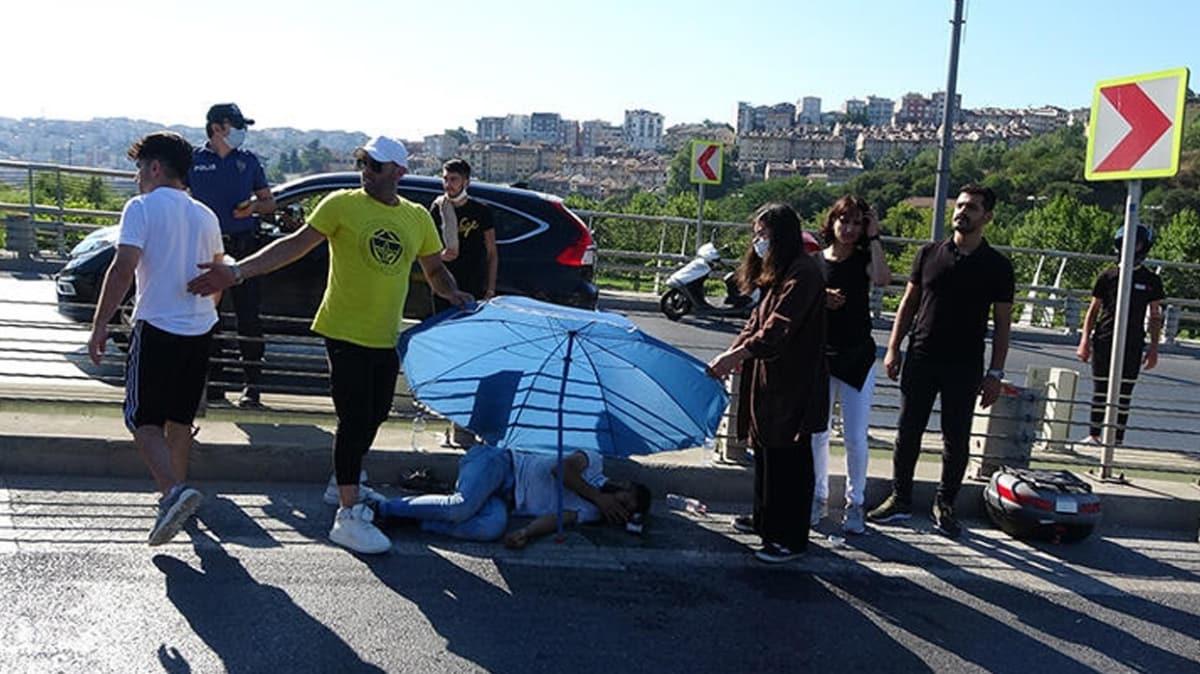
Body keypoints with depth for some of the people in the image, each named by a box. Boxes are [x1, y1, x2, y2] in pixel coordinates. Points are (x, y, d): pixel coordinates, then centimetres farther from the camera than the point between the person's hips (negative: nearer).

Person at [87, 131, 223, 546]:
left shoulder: (142, 207, -8)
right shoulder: (205, 216, 11)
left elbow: (124, 268, -17)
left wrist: (100, 326, -13)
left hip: (157, 328, -6)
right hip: (200, 329, 6)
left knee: (143, 419, 1)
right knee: (179, 417, 19)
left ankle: (173, 491, -19)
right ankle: (176, 489, 29)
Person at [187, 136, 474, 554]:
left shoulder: (418, 218, 7)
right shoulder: (342, 205, -6)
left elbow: (435, 270, 16)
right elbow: (295, 244, -11)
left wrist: (453, 294, -5)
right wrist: (238, 272, -20)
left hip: (386, 338, 6)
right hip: (345, 332, -6)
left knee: (373, 416, 18)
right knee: (355, 419, -9)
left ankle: (343, 484, 40)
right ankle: (348, 516, -4)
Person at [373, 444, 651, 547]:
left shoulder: (590, 512, 9)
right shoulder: (595, 463, 0)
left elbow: (556, 518, -8)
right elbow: (564, 468, -18)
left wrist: (526, 533, -28)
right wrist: (598, 497, -8)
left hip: (504, 499, 4)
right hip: (498, 462, -4)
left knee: (492, 527, -31)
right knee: (464, 505, -34)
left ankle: (407, 515, -21)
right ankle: (380, 507, -20)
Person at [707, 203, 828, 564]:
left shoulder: (803, 273, -16)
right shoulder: (775, 274, 15)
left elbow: (779, 327, -25)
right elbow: (758, 321, 13)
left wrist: (739, 354, -30)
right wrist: (732, 355, -1)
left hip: (794, 385, -10)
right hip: (769, 380, 10)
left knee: (789, 460, -2)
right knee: (765, 452, 19)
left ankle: (791, 538, 6)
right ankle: (765, 519, 33)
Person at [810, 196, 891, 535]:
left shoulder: (864, 259, -1)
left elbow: (883, 279, -24)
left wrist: (874, 238, -17)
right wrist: (820, 301, -12)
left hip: (858, 357, -1)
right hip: (820, 356, 2)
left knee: (855, 437, 2)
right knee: (816, 434, 9)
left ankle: (854, 503, 17)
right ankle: (819, 497, 25)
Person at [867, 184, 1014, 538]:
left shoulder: (997, 266, 0)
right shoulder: (929, 253, 6)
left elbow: (1002, 323, 1)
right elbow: (909, 303, 10)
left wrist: (995, 373, -5)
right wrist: (893, 349, 4)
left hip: (965, 367, -2)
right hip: (921, 359, 2)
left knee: (957, 440, 5)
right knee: (908, 432, 7)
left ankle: (945, 505, 20)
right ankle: (900, 498, 20)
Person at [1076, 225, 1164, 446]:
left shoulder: (1151, 281, 5)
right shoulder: (1107, 276, 3)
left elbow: (1155, 316, 9)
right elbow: (1093, 310, 7)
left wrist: (1154, 347, 3)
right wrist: (1085, 340, 0)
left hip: (1133, 345, 0)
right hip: (1104, 342, 0)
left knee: (1124, 393, 2)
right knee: (1100, 392, 4)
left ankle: (1118, 437, 8)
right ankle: (1094, 434, 12)